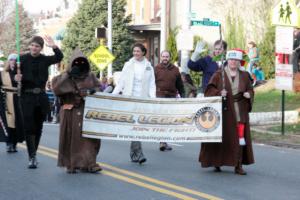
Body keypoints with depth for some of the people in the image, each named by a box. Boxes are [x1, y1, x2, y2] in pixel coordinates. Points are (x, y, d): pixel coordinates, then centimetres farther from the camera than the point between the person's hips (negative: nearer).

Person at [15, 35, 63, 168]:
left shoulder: (45, 59, 5)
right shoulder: (23, 59, -3)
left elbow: (59, 58, -9)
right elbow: (16, 75, -4)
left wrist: (54, 47, -26)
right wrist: (16, 78, -28)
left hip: (41, 96, 4)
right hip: (27, 96, -3)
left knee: (38, 127, 10)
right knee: (29, 127, -9)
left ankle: (33, 154, 23)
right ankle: (32, 157, -11)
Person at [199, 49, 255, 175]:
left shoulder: (244, 76, 10)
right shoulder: (219, 75, 1)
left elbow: (250, 90, 14)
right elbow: (209, 89, -4)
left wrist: (249, 94, -8)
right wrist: (219, 92, -22)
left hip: (240, 112, 2)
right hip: (223, 111, -2)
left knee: (240, 137, -3)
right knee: (221, 137, 1)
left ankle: (238, 166, -1)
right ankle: (217, 162, 16)